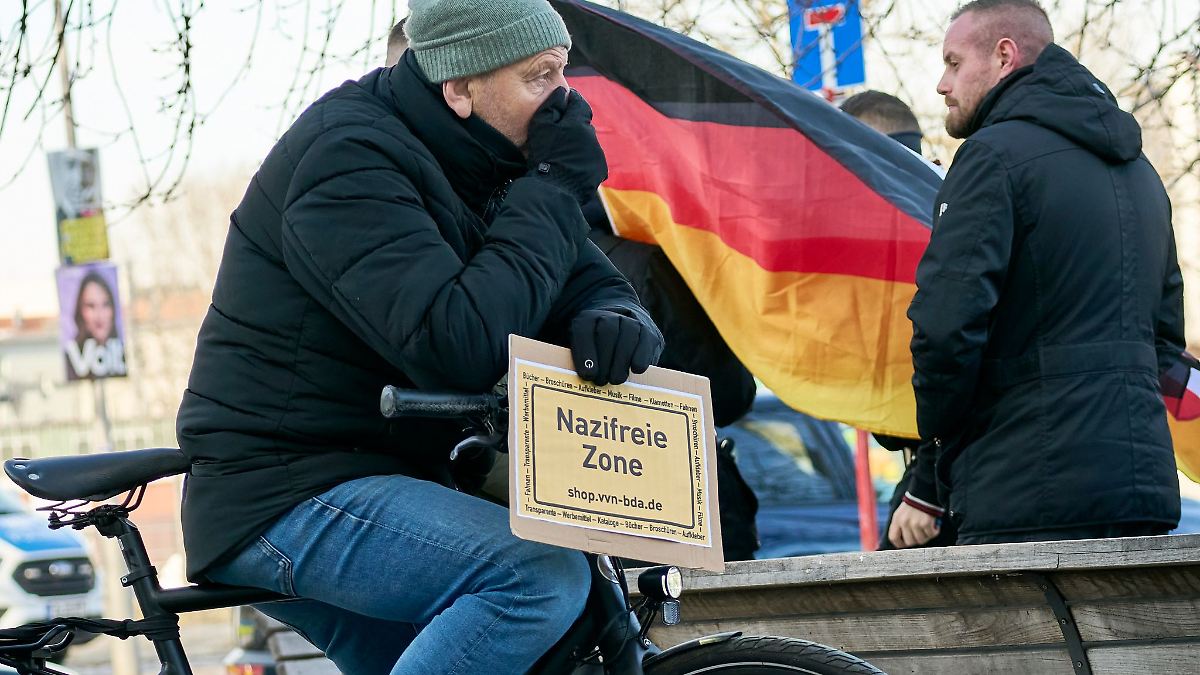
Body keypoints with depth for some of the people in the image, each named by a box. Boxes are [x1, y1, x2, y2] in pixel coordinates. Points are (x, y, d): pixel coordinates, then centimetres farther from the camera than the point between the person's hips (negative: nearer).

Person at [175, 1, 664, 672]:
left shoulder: (476, 166, 9)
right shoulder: (349, 157, -20)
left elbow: (594, 285, 8)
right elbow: (459, 349, -30)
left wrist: (616, 325, -18)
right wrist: (554, 188, -22)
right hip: (284, 500, -10)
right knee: (542, 577, -29)